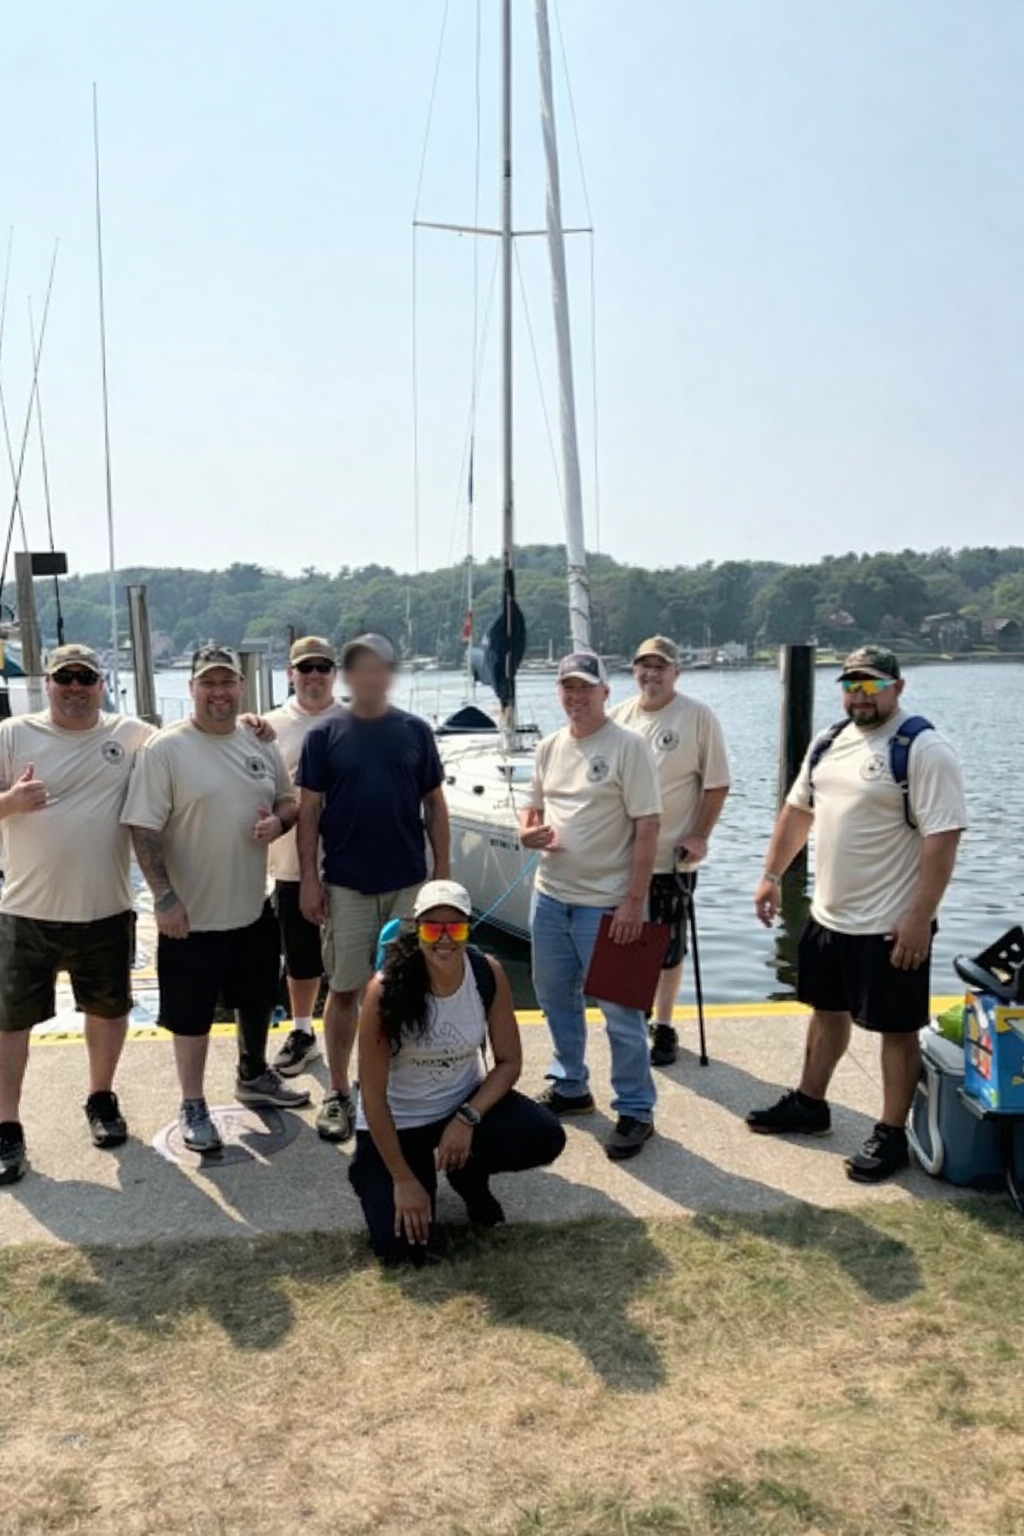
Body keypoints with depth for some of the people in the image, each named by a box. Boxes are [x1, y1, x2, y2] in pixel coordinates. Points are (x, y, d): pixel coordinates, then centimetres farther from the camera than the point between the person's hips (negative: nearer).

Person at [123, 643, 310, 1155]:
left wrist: (278, 821, -10)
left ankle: (253, 1075, 46)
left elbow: (287, 799, 14)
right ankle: (193, 1107, 27)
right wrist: (164, 898, -20)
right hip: (193, 914, -5)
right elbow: (143, 829, -16)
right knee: (192, 1014, 8)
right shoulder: (165, 748, -14)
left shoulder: (260, 743, 3)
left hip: (254, 907, 6)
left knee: (256, 1000, 22)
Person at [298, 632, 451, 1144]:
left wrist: (443, 869, 3)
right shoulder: (324, 736, -1)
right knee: (344, 989, 6)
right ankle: (338, 1092, 19)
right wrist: (308, 879, -6)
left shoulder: (415, 731, 3)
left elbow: (434, 804, 6)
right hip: (345, 885, -1)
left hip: (410, 882, 1)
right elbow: (308, 810, -1)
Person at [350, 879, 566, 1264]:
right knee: (401, 1248, -16)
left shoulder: (488, 974, -15)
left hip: (464, 1102, 3)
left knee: (546, 1138, -22)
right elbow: (373, 1094, -19)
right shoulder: (386, 990, -25)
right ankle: (374, 1173, 18)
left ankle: (468, 1175, 10)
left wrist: (468, 1118, -22)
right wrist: (403, 1180, -17)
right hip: (397, 1122, -3)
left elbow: (509, 1062, -6)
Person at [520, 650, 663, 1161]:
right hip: (550, 896, 7)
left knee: (621, 1012, 1)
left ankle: (635, 1111, 16)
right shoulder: (550, 747, 8)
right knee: (556, 998, 19)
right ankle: (570, 1087, 37)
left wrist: (634, 901, -18)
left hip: (606, 903, -7)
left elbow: (647, 827, -14)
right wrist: (528, 831, -6)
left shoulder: (628, 747, -12)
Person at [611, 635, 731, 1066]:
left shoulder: (698, 717, -8)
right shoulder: (617, 716, 4)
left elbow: (716, 785, -6)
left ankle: (663, 1027, 24)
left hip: (672, 857, -4)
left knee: (668, 949, 8)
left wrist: (699, 836, -11)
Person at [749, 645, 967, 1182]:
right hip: (827, 915, 8)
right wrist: (771, 875, 12)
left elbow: (942, 838, -21)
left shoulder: (924, 750, -17)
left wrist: (919, 919, -23)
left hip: (889, 926, -7)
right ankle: (808, 1105, 37)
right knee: (828, 1011, 21)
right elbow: (797, 810, 16)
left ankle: (891, 1135, 19)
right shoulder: (829, 742, 7)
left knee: (897, 1028, 6)